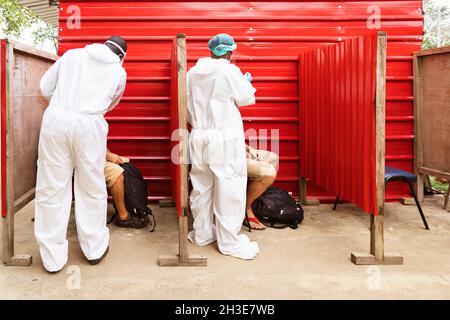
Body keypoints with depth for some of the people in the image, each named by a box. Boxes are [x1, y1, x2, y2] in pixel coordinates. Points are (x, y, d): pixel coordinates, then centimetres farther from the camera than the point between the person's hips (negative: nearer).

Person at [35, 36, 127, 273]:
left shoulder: (72, 55, 17)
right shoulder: (119, 72, 15)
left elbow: (45, 87, 18)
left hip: (55, 119, 1)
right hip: (89, 125, -1)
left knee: (52, 188, 8)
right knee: (91, 189, 13)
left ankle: (53, 257, 15)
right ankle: (95, 249, 24)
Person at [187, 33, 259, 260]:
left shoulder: (193, 72, 6)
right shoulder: (230, 71, -10)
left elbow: (188, 104, 13)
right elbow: (246, 99, -2)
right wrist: (246, 82, 18)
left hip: (199, 137, 6)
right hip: (225, 138, -6)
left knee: (202, 186, 15)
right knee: (229, 188, 0)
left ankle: (202, 233, 25)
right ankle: (230, 241, 6)